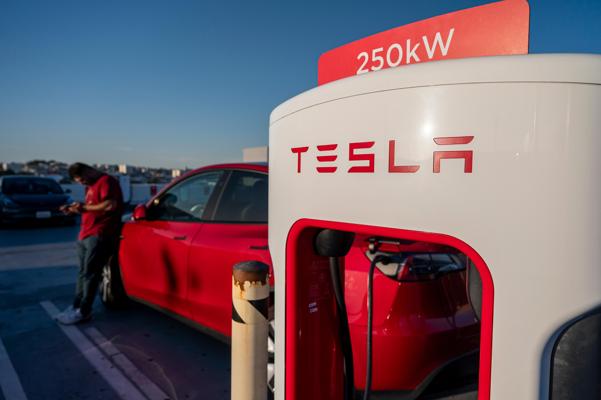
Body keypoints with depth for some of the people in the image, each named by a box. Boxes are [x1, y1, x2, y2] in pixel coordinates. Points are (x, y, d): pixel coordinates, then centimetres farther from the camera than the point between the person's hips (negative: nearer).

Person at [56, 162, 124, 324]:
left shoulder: (106, 181, -8)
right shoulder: (91, 186, 24)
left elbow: (111, 205, -22)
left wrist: (85, 207, -14)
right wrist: (74, 209, 13)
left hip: (99, 236, -10)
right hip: (85, 235, 10)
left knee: (90, 273, -8)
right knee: (83, 273, 11)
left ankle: (83, 312, -3)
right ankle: (76, 306, 18)